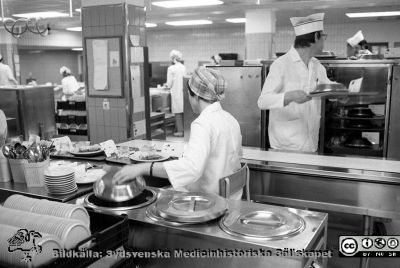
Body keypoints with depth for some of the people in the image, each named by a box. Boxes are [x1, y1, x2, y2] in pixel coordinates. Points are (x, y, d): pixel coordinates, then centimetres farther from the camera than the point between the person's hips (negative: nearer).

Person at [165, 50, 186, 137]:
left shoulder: (171, 68, -10)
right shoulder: (184, 68, 2)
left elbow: (169, 84, -8)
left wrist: (167, 85, 14)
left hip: (176, 93, -4)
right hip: (184, 92, 5)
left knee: (178, 113, 2)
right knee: (184, 112, 11)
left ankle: (180, 131, 5)